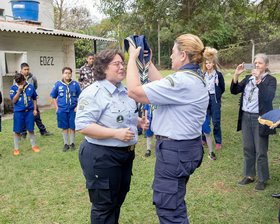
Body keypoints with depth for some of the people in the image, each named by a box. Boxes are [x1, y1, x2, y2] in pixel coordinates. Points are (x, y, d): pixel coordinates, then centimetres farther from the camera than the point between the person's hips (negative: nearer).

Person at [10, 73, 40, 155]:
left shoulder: (30, 87, 2)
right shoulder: (13, 88, -3)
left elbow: (34, 99, 12)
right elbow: (14, 100, -8)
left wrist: (35, 109, 7)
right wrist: (19, 91, -15)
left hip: (29, 111, 1)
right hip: (18, 112, -1)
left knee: (31, 130, 9)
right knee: (17, 131, 5)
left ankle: (34, 146, 23)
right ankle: (16, 148, 19)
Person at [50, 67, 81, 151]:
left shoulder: (75, 84, -1)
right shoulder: (58, 84, 1)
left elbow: (79, 97, 4)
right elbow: (53, 97, 9)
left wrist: (77, 107, -4)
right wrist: (57, 108, 2)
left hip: (72, 109, -1)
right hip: (62, 110, 1)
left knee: (72, 127, 6)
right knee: (64, 128, 10)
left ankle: (72, 143, 21)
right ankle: (66, 144, 22)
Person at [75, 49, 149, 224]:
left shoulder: (125, 90, 11)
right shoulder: (93, 93, -16)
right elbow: (83, 126, -24)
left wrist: (139, 121, 3)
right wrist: (116, 133, -29)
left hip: (126, 154, 8)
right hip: (101, 155, -8)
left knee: (119, 200, 21)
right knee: (104, 206, 6)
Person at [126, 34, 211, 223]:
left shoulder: (182, 81, -24)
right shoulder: (196, 78, 10)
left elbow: (135, 91, -23)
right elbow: (162, 85, 22)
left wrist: (132, 58, -10)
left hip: (175, 151, -11)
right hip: (186, 146, 11)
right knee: (174, 204, 26)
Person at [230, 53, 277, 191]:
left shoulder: (270, 80, -5)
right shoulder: (248, 78, 10)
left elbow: (269, 97, -21)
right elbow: (234, 91, 3)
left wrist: (259, 80, -27)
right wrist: (236, 75, -10)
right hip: (246, 118, 5)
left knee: (261, 152, 2)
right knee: (247, 149, 14)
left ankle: (262, 180, 17)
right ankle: (249, 176, 29)